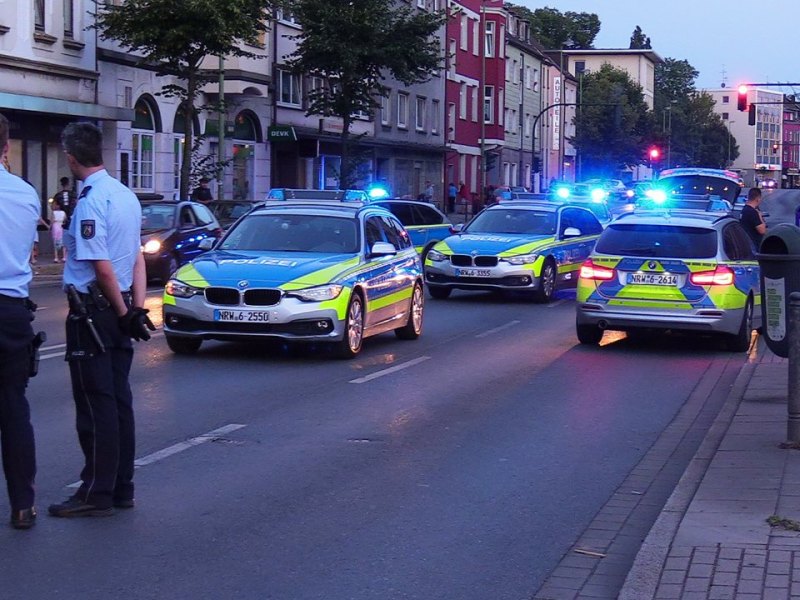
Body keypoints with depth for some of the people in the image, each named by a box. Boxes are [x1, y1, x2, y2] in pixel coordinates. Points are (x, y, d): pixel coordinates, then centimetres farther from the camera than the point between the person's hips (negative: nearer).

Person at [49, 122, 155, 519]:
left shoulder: (91, 200, -17)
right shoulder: (126, 195, 11)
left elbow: (102, 267, -20)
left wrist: (125, 314, -10)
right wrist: (135, 310, 7)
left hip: (93, 313, -9)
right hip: (118, 312, 9)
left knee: (95, 407, -3)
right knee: (118, 401, 13)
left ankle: (96, 494, 3)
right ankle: (121, 489, 19)